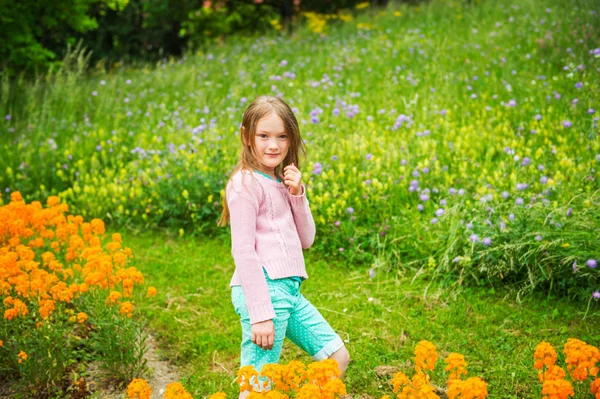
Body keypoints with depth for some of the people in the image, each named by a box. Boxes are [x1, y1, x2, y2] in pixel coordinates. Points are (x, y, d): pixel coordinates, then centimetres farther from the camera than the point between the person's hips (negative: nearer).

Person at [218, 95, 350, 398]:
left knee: (338, 356, 13)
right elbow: (242, 250, -15)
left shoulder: (282, 182, 15)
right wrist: (260, 314, -19)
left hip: (289, 290, 9)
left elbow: (306, 240, 13)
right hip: (262, 290, -9)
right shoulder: (246, 184, -9)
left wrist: (297, 194, -1)